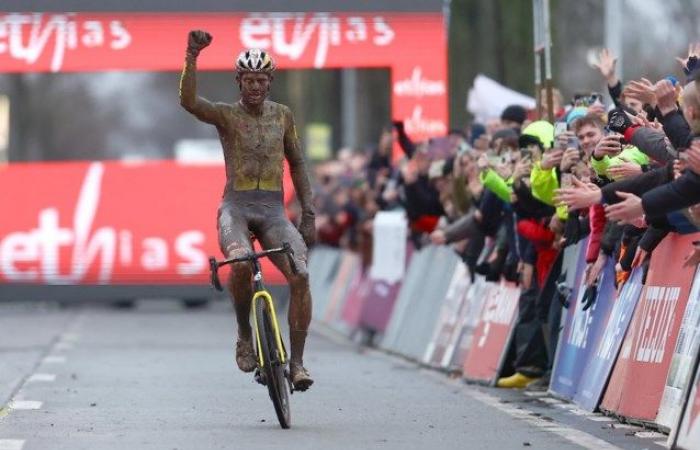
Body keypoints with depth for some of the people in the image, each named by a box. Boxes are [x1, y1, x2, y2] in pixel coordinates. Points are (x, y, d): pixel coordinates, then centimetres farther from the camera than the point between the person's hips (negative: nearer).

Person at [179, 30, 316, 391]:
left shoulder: (282, 115, 11)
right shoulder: (226, 115, 1)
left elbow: (296, 164, 17)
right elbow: (188, 100, -18)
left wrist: (309, 215, 10)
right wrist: (192, 56, -33)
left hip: (273, 211, 3)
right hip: (236, 208, -3)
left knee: (301, 275, -22)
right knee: (240, 263, -35)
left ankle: (296, 362, -14)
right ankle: (244, 334, -9)